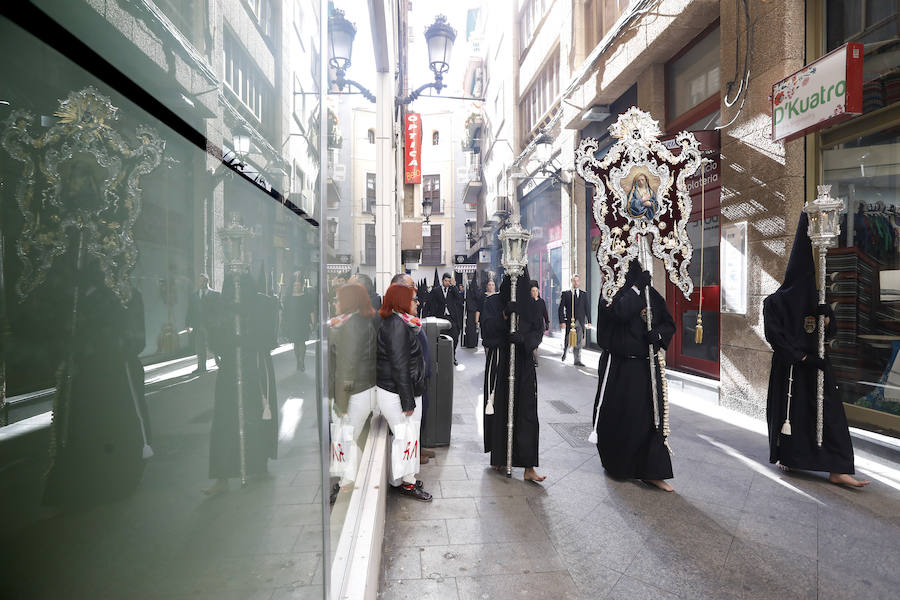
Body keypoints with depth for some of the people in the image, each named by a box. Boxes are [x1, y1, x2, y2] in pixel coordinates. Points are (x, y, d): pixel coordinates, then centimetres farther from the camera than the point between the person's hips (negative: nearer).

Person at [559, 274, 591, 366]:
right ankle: (564, 353, 35)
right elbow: (561, 309, -1)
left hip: (580, 322, 2)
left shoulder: (583, 294, 11)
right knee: (567, 341, 8)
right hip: (569, 322, -1)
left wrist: (589, 321, 5)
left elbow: (587, 309, 11)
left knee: (579, 343, -1)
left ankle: (577, 360, 6)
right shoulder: (565, 294, 3)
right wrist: (562, 322, -9)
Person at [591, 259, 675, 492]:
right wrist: (636, 286, -19)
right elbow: (621, 311, -28)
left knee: (650, 416, 3)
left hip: (647, 366, 4)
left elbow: (669, 324, 11)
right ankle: (616, 465, 28)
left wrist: (658, 334, -10)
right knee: (617, 416, 6)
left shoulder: (651, 294, 7)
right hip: (619, 367, -4)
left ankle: (652, 472, 12)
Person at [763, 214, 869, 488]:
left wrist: (826, 318, -9)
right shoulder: (774, 301, -4)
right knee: (788, 411, 2)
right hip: (788, 367, -4)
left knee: (829, 413, 0)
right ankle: (787, 457, 18)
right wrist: (802, 357, -15)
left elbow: (830, 334, 12)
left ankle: (837, 470, 4)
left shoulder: (816, 301, 11)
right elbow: (773, 335, -12)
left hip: (815, 363, 4)